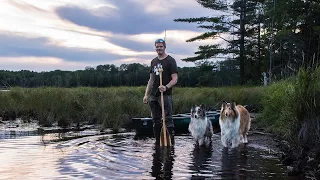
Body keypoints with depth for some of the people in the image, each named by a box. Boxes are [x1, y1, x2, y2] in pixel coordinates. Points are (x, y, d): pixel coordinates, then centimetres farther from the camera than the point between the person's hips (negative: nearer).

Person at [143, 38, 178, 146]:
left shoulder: (170, 61, -2)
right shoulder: (153, 61, 16)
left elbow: (175, 79, -8)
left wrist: (166, 87, -26)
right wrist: (146, 95, 13)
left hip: (165, 95, -6)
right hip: (153, 96, 6)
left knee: (168, 119, -8)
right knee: (156, 121, 9)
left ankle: (172, 141, -6)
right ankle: (157, 143, 16)